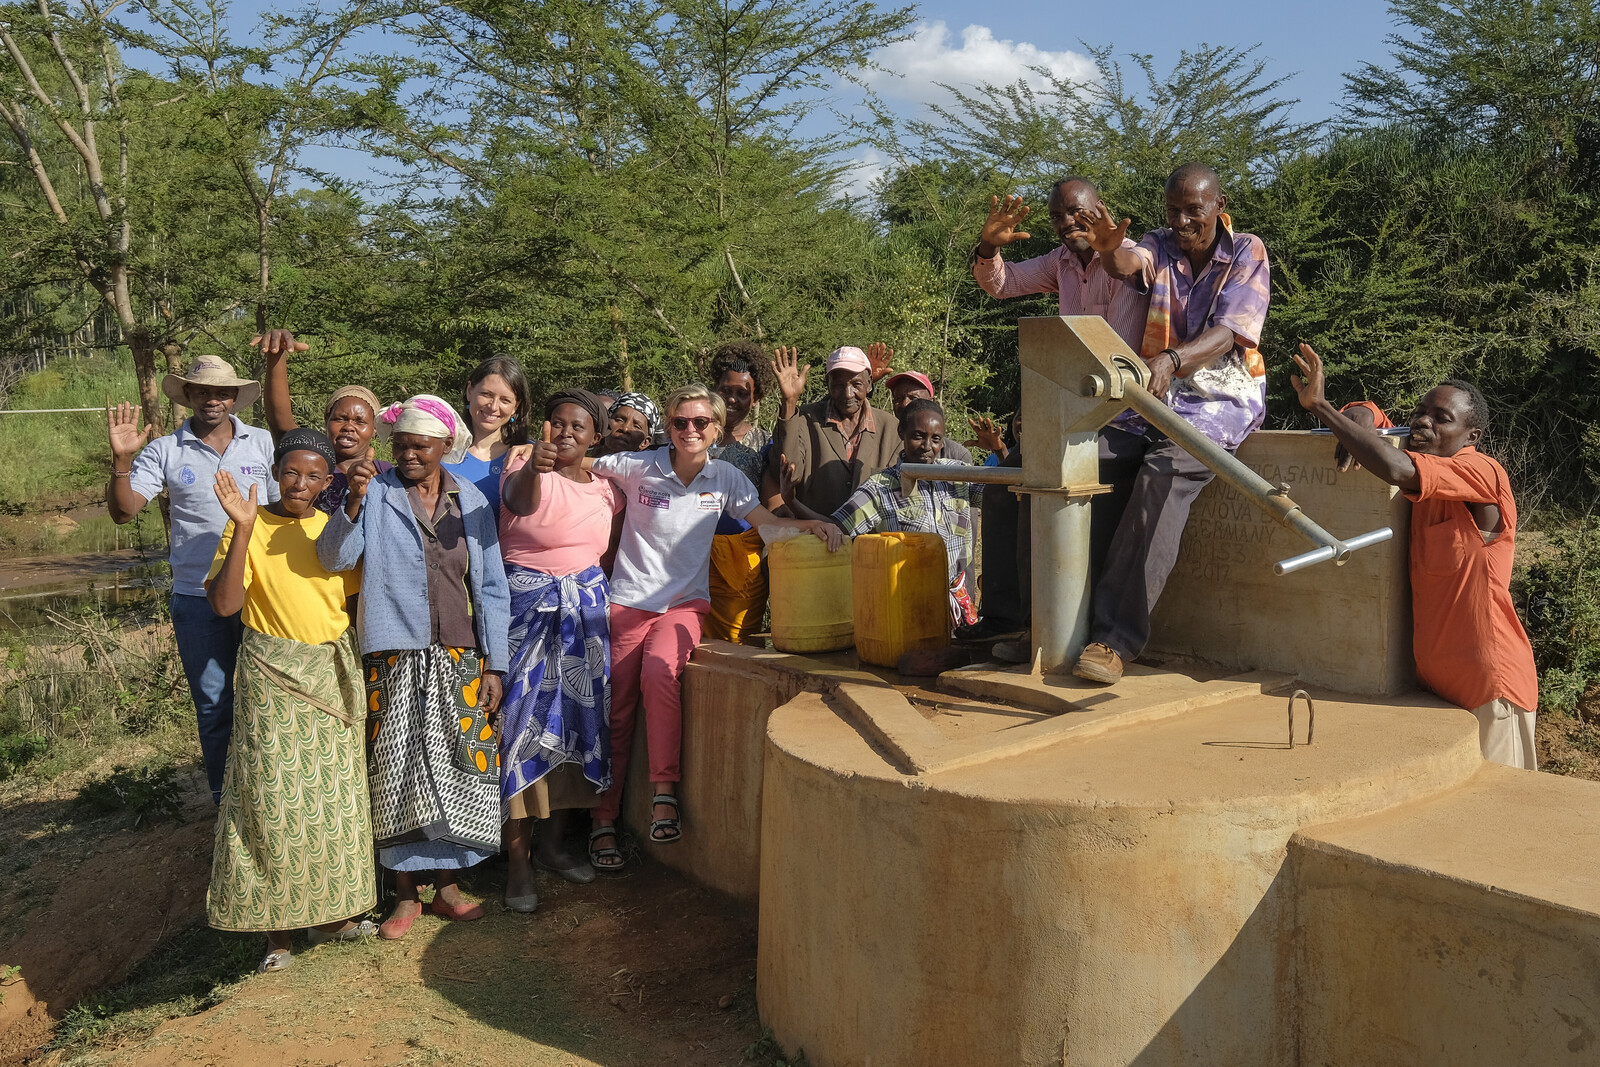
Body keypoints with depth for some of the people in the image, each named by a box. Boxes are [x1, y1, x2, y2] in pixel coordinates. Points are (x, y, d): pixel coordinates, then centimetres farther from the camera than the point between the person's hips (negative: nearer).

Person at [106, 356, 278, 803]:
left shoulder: (263, 443, 3)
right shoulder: (165, 451, 1)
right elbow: (123, 511, -4)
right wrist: (122, 460, -20)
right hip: (197, 599, 0)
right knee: (213, 704, 11)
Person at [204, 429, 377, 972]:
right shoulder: (250, 527, -6)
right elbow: (224, 603, -16)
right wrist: (244, 528, -23)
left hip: (334, 673, 4)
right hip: (273, 680, -4)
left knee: (335, 795, 9)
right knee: (273, 796, -1)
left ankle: (330, 911, 23)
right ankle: (276, 925, 12)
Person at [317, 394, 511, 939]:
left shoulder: (471, 500, 6)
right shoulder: (376, 493, 0)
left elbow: (491, 588, 7)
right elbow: (335, 557, -13)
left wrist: (493, 665, 2)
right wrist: (353, 502, -28)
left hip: (459, 659, 2)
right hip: (394, 660, -2)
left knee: (458, 768, 4)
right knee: (397, 773, 3)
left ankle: (447, 883, 20)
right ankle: (406, 891, 18)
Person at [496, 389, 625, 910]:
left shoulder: (605, 487, 8)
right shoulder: (524, 464, -7)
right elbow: (519, 501, -31)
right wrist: (532, 468, -51)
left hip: (585, 607, 5)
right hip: (528, 605, -5)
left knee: (576, 716, 8)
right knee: (524, 718, -6)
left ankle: (554, 841, 24)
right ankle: (518, 861, 2)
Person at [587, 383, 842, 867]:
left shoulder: (725, 478, 3)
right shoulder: (638, 466, -3)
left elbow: (766, 520, 5)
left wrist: (813, 524, -11)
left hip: (685, 602, 0)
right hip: (629, 600, 0)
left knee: (660, 672, -31)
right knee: (616, 710, -2)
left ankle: (665, 793, -25)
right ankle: (604, 822, 11)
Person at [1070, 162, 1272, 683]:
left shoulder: (1247, 252, 0)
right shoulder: (1159, 247, 10)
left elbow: (1228, 333, -15)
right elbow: (1127, 264, -15)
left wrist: (1172, 359, -35)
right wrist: (1110, 248, -41)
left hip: (1222, 394, -4)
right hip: (1156, 391, 4)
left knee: (1165, 469, -33)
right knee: (1099, 456, -26)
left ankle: (1116, 637, -37)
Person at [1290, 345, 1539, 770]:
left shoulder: (1481, 472, -13)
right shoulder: (1424, 481, 10)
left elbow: (1396, 468, -30)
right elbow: (1370, 413, 20)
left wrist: (1319, 405, -24)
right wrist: (1357, 433, -6)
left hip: (1489, 685, -8)